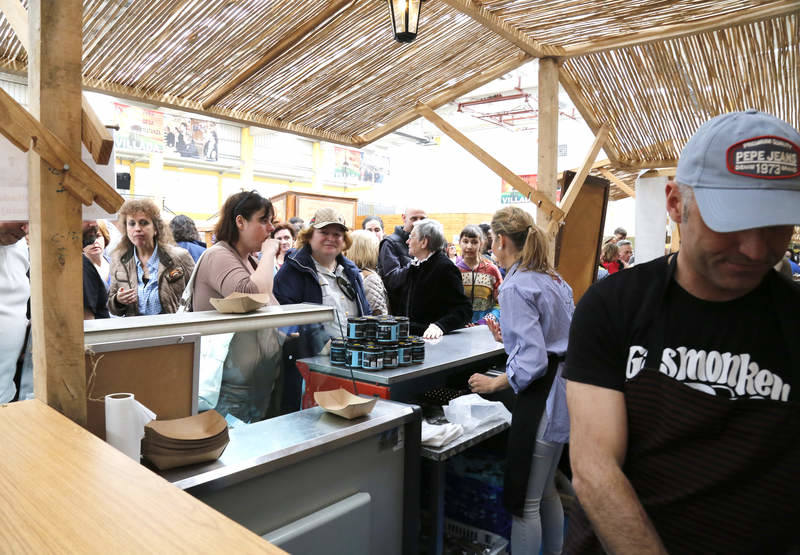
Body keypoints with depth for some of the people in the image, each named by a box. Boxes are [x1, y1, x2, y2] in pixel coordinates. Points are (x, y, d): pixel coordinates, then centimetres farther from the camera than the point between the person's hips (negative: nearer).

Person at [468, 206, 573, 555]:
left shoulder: (515, 286, -18)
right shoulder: (555, 280, 9)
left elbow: (533, 361, -23)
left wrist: (494, 383, -10)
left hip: (542, 400, -10)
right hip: (565, 393, 10)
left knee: (524, 502, 5)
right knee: (546, 491, 24)